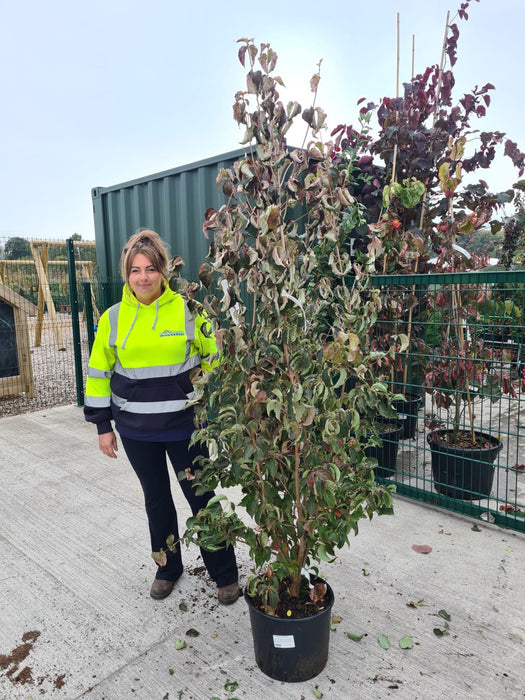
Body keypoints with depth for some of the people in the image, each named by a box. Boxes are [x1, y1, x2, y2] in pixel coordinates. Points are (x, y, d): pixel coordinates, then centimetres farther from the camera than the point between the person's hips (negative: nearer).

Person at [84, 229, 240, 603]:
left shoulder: (188, 309, -7)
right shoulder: (113, 318, 0)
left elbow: (214, 361, 0)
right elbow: (99, 373, 6)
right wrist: (103, 425, 5)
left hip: (184, 425, -2)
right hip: (136, 430, 3)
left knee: (201, 497, 7)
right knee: (156, 498, 17)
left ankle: (226, 574, 25)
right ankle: (168, 567, 39)